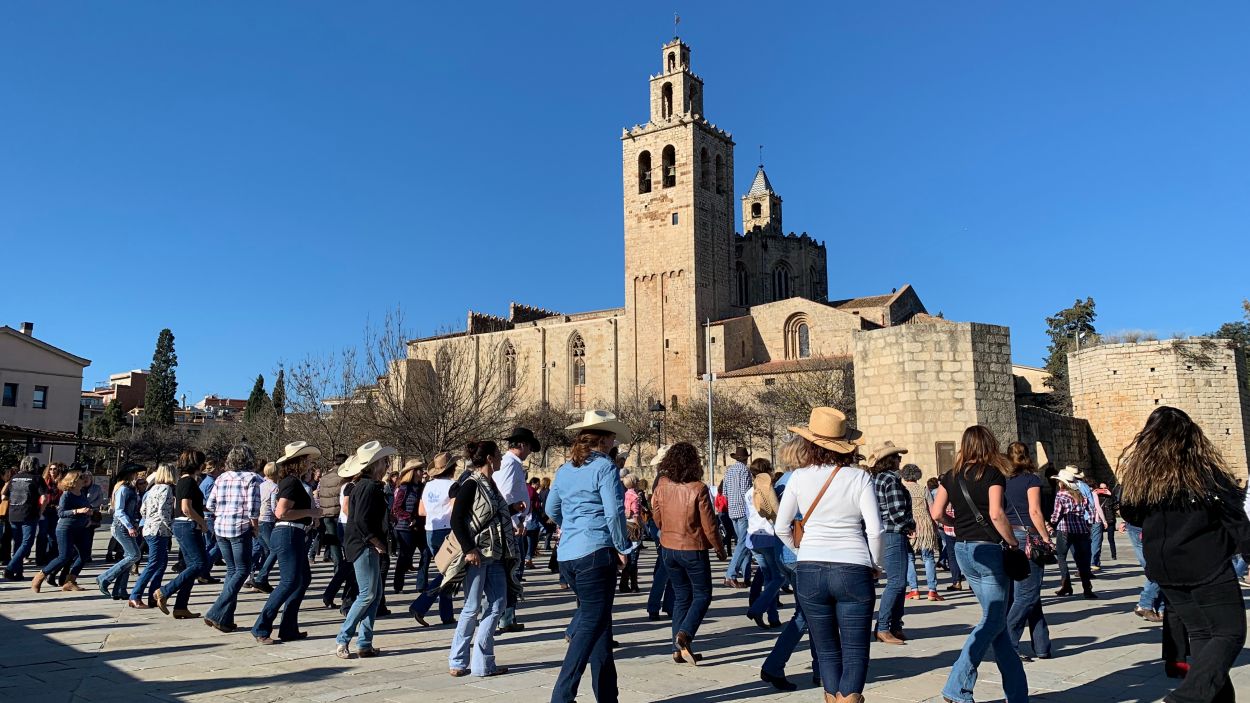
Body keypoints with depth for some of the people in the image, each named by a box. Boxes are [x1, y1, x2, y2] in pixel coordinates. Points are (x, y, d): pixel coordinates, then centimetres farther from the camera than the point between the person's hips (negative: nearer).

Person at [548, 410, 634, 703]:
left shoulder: (565, 469, 13)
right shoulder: (604, 467, -8)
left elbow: (551, 509, 25)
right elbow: (614, 512, -15)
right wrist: (623, 548, -3)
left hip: (567, 555, 8)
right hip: (595, 552, -8)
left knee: (600, 622, 15)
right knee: (592, 624, -3)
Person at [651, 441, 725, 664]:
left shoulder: (662, 486, -5)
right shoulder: (698, 489, -17)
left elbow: (657, 520, 7)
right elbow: (708, 524, -12)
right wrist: (719, 548, 2)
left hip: (668, 548, 5)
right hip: (693, 549, -5)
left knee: (681, 596, 16)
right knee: (702, 595, 10)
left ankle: (679, 649, 14)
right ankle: (684, 634, -13)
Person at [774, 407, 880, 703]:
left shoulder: (799, 477, -1)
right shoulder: (859, 477, -5)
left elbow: (781, 528, 4)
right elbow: (875, 530, -8)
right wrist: (875, 563, 8)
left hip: (809, 571, 2)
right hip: (854, 570, -1)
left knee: (826, 651, 16)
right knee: (855, 652, 6)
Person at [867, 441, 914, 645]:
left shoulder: (876, 479, 12)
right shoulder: (891, 479, -15)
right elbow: (897, 513, -20)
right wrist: (912, 525, -1)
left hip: (882, 534, 10)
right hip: (893, 535, -10)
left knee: (899, 582, 15)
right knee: (897, 582, -7)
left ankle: (895, 627, 20)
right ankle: (883, 628, -6)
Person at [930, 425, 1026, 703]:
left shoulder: (952, 476, 6)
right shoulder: (993, 474, -8)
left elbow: (936, 514, 2)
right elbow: (996, 514, -19)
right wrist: (1014, 543, -8)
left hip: (963, 550, 6)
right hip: (988, 550, -6)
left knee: (996, 618, 14)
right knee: (993, 621, 0)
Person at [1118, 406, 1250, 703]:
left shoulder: (1138, 471, 0)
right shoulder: (1204, 469, -10)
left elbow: (1130, 514, 11)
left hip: (1164, 567, 5)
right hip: (1207, 566, -5)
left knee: (1200, 634, 17)